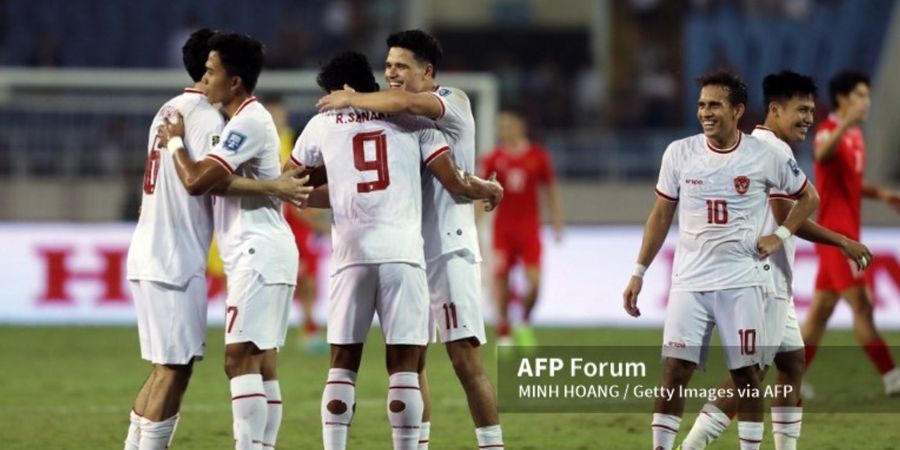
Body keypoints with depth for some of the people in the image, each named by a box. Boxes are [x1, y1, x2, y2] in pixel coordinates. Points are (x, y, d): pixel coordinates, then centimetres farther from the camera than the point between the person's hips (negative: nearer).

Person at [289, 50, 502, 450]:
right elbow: (455, 184, 4)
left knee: (343, 363, 8)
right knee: (404, 365, 2)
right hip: (403, 252, -1)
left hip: (352, 253, 1)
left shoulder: (323, 125, 12)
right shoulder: (412, 119, 10)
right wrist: (490, 189, 24)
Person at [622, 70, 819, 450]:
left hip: (743, 282, -1)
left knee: (746, 374, 2)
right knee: (674, 372, -5)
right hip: (690, 282, 1)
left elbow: (808, 197, 13)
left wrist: (781, 235, -2)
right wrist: (638, 273, 6)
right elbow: (661, 215, 10)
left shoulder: (765, 158, -2)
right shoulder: (680, 153, 1)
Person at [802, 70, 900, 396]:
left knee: (820, 311, 10)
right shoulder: (829, 132, -13)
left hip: (847, 233, 10)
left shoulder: (855, 135, 16)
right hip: (835, 233, -10)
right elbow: (822, 154, -39)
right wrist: (845, 124, -55)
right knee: (862, 304, -9)